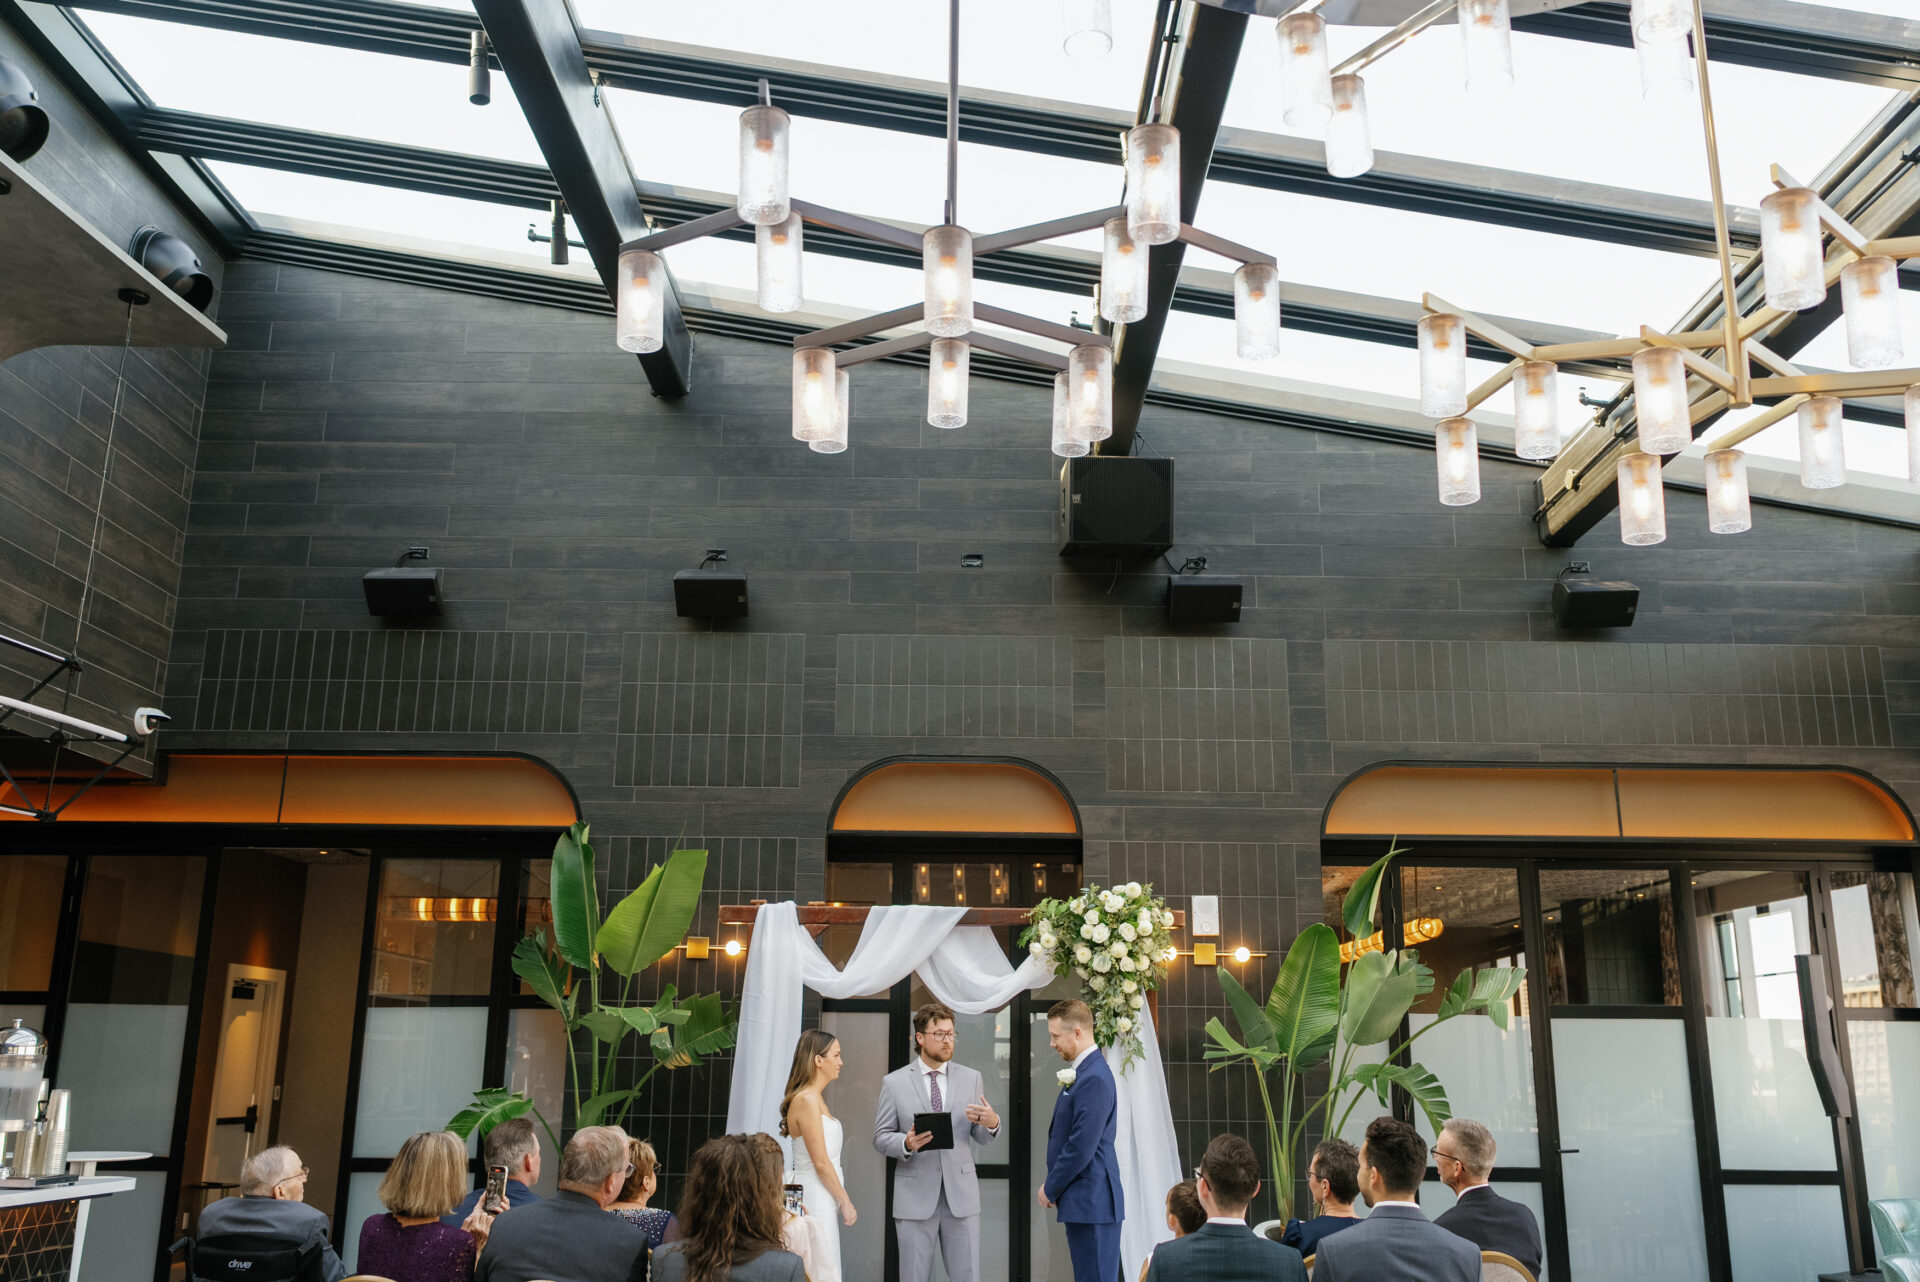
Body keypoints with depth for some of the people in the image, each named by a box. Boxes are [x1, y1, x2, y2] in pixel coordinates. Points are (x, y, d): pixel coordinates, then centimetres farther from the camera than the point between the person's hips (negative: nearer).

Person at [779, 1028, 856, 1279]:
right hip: (815, 1200, -9)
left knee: (823, 1273, 10)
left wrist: (842, 1199, 17)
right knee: (824, 1273, -7)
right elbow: (821, 1163, -17)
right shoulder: (807, 1101, -16)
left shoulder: (816, 1099, 14)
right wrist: (846, 1202, -10)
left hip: (822, 1200, 9)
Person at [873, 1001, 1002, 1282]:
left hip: (961, 1195, 2)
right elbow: (881, 1137, 2)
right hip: (915, 1195, -1)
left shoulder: (971, 1079, 8)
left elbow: (982, 1137, 9)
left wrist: (992, 1123, -14)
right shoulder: (894, 1082, 2)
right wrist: (906, 1143, -19)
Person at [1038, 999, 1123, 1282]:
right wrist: (1055, 1189, 11)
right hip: (1086, 1201, 10)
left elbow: (1082, 1147, -22)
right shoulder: (1081, 1072, 14)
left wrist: (1050, 1189, -10)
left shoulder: (1094, 1078, -18)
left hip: (1091, 1203, -10)